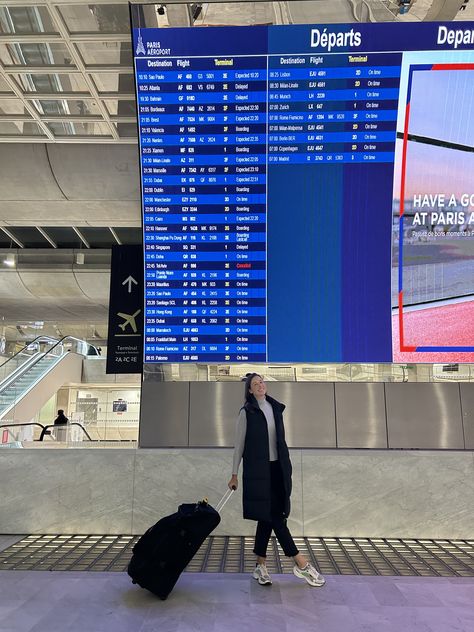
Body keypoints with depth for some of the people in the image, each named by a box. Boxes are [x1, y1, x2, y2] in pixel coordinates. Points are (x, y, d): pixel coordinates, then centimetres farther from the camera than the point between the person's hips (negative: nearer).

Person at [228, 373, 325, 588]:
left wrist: (286, 467, 17)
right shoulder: (246, 412, -4)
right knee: (274, 516, -5)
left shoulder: (276, 408, 10)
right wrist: (234, 474, -1)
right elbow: (239, 444, -1)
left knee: (268, 517, 8)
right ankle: (301, 564, 4)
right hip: (257, 471, -5)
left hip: (277, 469, 5)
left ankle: (260, 566, 18)